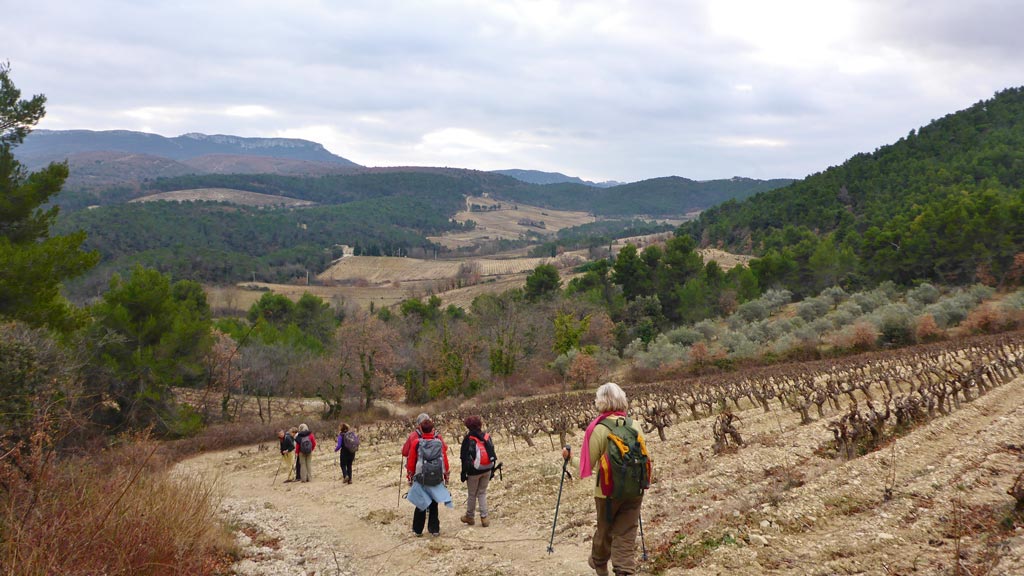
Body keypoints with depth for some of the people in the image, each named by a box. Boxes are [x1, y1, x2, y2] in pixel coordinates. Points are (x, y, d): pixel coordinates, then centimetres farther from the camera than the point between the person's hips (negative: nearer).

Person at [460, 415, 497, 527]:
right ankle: (484, 517, 5)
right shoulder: (487, 437, 2)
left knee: (472, 495, 11)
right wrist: (492, 470, 16)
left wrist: (463, 473, -4)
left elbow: (465, 458, -11)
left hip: (474, 471, -4)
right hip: (487, 470, 4)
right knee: (482, 493, 13)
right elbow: (492, 454, 8)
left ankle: (470, 517, 25)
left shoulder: (468, 439, -12)